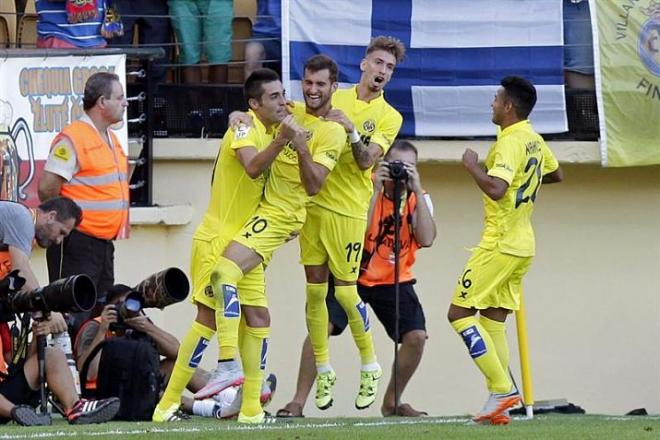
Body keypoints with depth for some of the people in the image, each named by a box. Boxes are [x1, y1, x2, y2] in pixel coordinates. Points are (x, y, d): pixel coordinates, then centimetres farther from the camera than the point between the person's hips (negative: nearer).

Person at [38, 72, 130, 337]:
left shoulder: (111, 138, 16)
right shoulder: (72, 138, -14)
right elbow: (47, 188, -18)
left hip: (104, 242, 9)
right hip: (77, 242, -9)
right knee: (74, 317, -11)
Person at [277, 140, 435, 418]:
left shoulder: (418, 199, -4)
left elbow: (426, 239, -22)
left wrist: (416, 189, -24)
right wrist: (376, 189, -29)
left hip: (394, 281, 2)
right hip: (354, 274, -2)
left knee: (416, 337, -14)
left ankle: (391, 402, 8)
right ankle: (298, 401, -13)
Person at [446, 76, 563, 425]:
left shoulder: (510, 143, -17)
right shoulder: (534, 140, 12)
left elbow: (495, 189, -31)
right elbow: (556, 174, 30)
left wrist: (472, 166, -15)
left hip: (500, 245, -10)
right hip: (522, 244, 10)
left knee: (460, 313, -6)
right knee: (492, 319, 10)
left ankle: (502, 387, -14)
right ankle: (498, 404, 5)